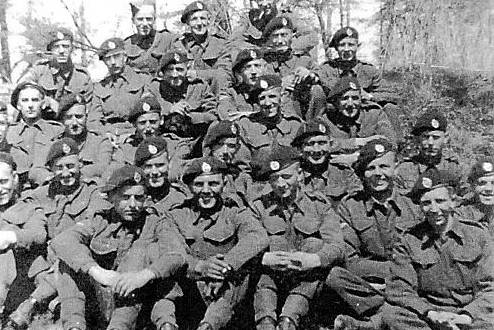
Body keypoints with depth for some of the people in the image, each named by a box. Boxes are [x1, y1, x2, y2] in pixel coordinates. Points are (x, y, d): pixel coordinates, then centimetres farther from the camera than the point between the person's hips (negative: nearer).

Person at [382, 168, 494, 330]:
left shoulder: (477, 235, 5)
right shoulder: (409, 241, 3)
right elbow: (398, 290, -4)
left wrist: (468, 316, -18)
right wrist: (430, 314, -19)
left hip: (471, 315, -1)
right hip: (427, 315, 1)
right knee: (391, 313, -28)